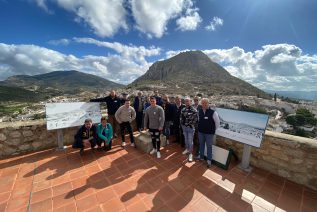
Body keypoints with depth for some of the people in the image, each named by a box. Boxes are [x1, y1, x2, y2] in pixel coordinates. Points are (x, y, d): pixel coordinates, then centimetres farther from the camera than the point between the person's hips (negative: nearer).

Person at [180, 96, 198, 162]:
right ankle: (187, 149, 42)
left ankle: (190, 153, 20)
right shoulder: (183, 109, 3)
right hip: (184, 127, 6)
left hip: (190, 128, -5)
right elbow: (181, 117, 12)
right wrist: (182, 124, 7)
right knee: (186, 140, 20)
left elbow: (196, 119, -15)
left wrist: (192, 125, -10)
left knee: (190, 141, 3)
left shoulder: (194, 110, -15)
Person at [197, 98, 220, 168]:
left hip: (209, 133, -4)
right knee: (201, 144, 20)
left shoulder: (213, 112, -18)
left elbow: (217, 122, -8)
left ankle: (209, 160, 28)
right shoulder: (199, 111, -4)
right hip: (200, 131, 4)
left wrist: (213, 130, 0)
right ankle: (201, 156, 40)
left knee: (209, 146, 10)